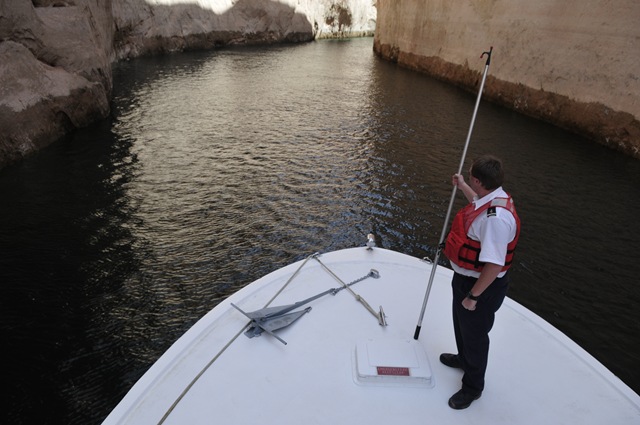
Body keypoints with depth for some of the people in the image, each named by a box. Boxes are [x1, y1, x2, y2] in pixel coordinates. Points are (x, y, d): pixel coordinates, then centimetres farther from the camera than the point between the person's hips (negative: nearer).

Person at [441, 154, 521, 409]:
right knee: (462, 324, 31)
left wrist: (474, 295, -25)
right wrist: (462, 186, 34)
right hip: (464, 276, 10)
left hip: (481, 285, -10)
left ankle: (472, 387, 38)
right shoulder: (491, 198, -4)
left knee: (474, 335, 13)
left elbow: (494, 265, -34)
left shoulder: (496, 217, -36)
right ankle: (464, 359, 59)